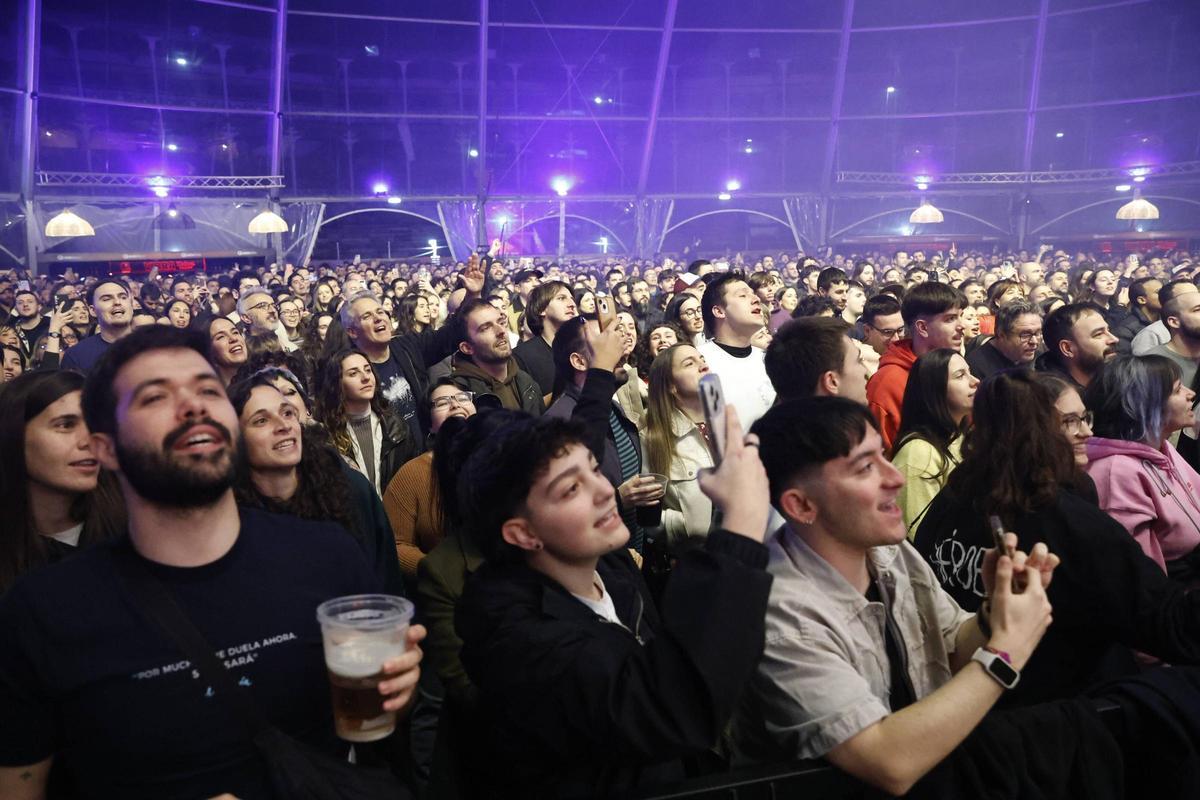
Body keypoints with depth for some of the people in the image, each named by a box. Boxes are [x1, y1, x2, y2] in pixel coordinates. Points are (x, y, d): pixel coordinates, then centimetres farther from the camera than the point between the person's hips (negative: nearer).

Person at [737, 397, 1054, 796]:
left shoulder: (892, 552, -9)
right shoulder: (779, 614, -30)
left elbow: (955, 651, 5)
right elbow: (892, 766, -29)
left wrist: (992, 617, -16)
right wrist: (1006, 652, -24)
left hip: (928, 758, 6)